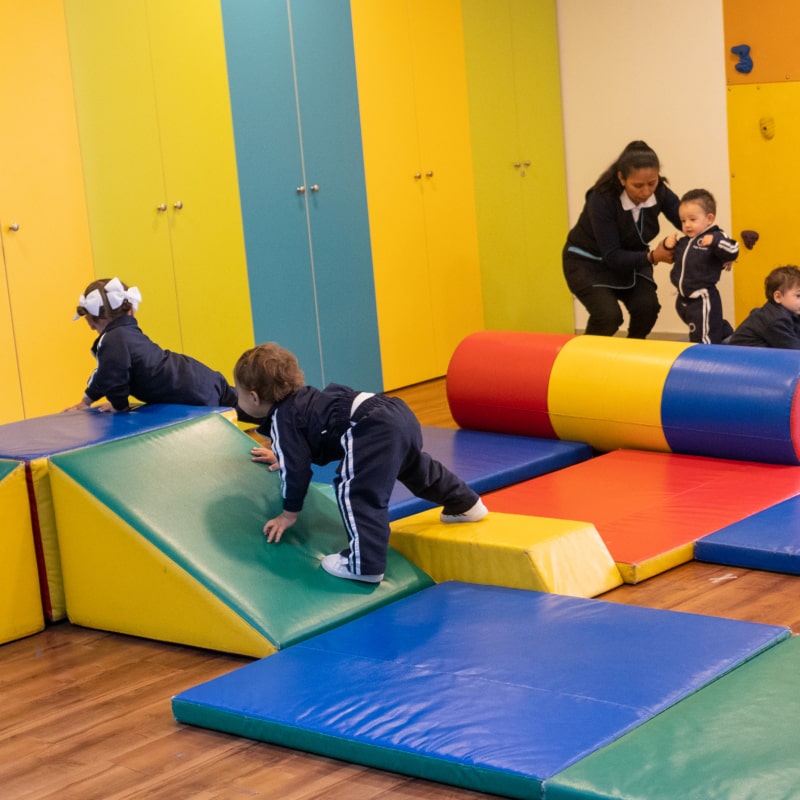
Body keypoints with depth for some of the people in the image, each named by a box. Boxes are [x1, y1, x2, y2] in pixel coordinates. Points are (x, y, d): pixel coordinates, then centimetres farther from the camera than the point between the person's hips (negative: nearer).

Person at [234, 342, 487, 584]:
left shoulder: (280, 419, 1)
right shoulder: (300, 399, 29)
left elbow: (296, 468, -1)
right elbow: (310, 444, 48)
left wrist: (289, 513, 10)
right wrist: (282, 456, 59)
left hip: (374, 430, -11)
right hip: (397, 414, 11)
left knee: (357, 492, -15)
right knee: (418, 469, 32)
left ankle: (364, 565, -21)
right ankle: (466, 505, 52)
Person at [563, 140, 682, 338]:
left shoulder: (659, 192, -18)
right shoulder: (602, 199, -31)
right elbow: (612, 256, -31)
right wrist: (651, 257, -45)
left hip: (630, 258, 4)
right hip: (587, 262, -4)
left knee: (647, 306, -20)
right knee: (608, 315, -25)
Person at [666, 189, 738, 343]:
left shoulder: (715, 237, -13)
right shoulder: (683, 242, 10)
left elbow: (732, 251, -26)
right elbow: (675, 258, 26)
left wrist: (714, 242, -38)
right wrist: (669, 245, 7)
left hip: (703, 299, -8)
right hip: (684, 298, 8)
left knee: (704, 339, -3)